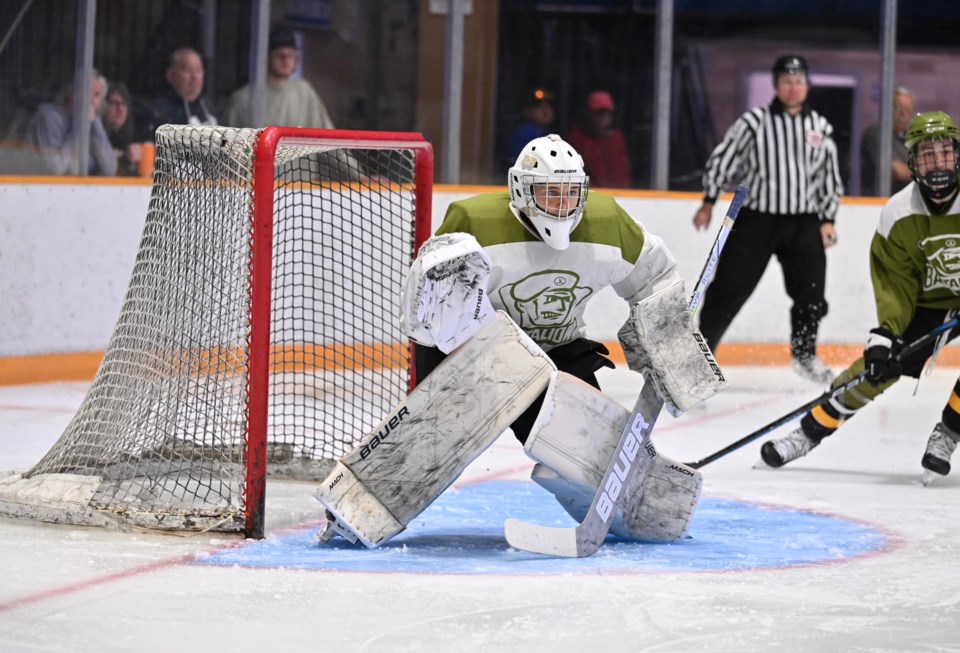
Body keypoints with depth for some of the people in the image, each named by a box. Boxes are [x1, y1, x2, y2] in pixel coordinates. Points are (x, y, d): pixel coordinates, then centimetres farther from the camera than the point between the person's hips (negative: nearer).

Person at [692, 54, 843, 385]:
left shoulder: (820, 128, 6)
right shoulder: (754, 121, -5)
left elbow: (830, 177, 13)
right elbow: (722, 158, -1)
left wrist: (828, 219, 6)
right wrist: (709, 202, -5)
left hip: (803, 223, 3)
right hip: (756, 219, -3)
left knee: (811, 292, -1)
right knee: (729, 288, -3)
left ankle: (804, 355, 17)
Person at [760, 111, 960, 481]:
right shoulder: (897, 215, -15)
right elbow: (895, 284, -13)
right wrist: (886, 333, -27)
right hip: (928, 302, 2)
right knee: (877, 367, -9)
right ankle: (810, 430, 7)